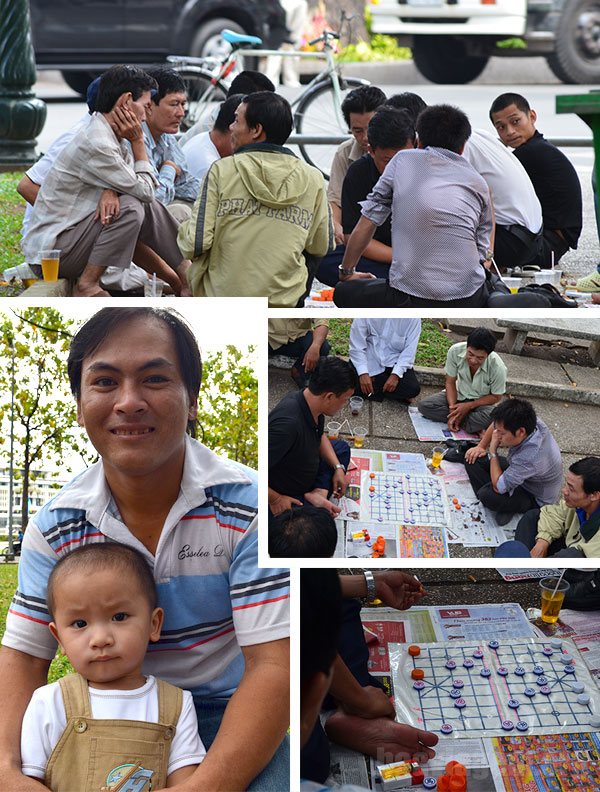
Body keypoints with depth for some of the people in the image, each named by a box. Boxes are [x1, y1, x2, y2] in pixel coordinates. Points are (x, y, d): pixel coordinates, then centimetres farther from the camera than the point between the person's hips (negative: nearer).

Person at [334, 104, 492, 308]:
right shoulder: (479, 183, 11)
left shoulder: (403, 160, 7)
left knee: (343, 293, 24)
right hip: (466, 302, 3)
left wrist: (347, 272, 24)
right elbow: (482, 252, 13)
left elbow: (367, 224, 9)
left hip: (410, 298, -3)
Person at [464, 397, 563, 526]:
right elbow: (496, 424, 3)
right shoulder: (528, 422, -22)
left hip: (535, 499, -8)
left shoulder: (530, 457, -43)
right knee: (473, 459, -2)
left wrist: (492, 450, -27)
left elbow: (498, 486, -34)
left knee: (487, 495, -33)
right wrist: (481, 447, -1)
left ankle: (507, 509, -4)